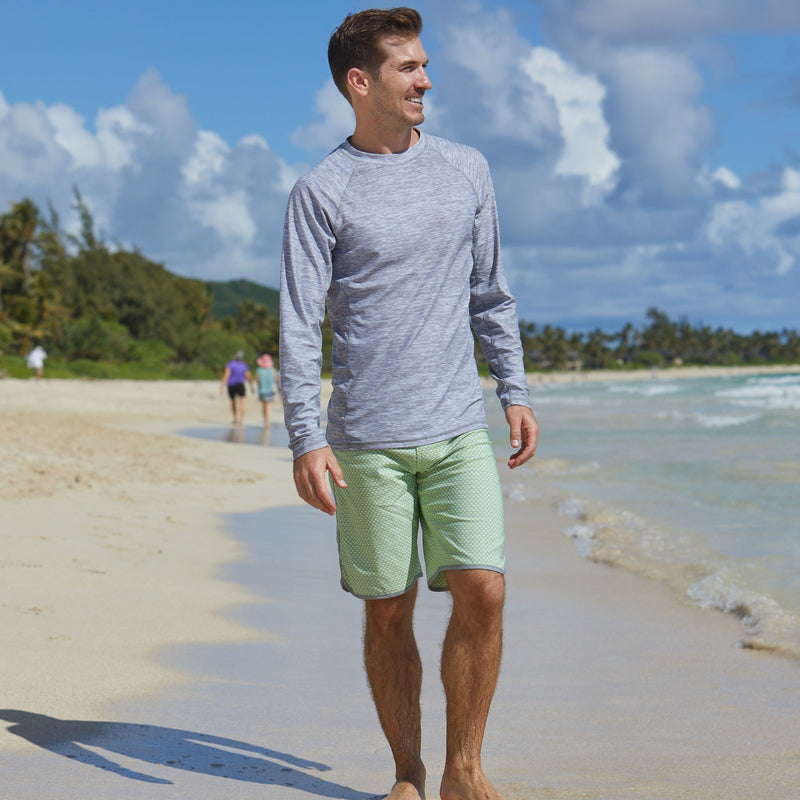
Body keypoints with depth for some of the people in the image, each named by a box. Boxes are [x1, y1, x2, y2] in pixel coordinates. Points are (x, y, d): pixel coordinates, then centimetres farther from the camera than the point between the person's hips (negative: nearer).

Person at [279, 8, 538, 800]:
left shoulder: (466, 170, 12)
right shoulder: (320, 192, -1)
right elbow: (300, 325, -5)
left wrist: (514, 391, 12)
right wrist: (306, 438, -14)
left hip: (459, 429, 3)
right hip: (369, 438, -2)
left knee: (481, 591, -8)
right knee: (388, 613, 4)